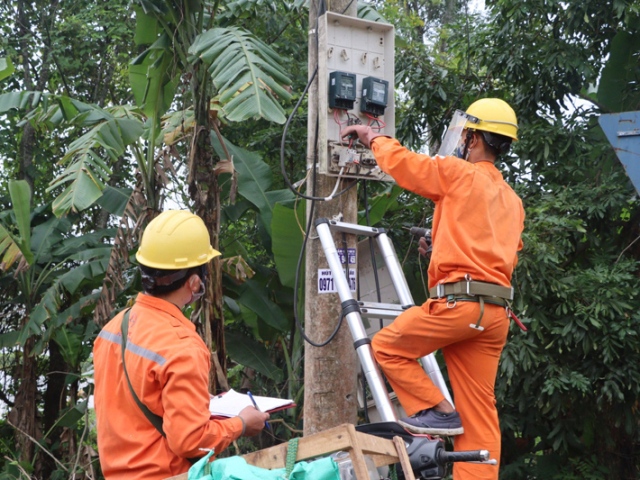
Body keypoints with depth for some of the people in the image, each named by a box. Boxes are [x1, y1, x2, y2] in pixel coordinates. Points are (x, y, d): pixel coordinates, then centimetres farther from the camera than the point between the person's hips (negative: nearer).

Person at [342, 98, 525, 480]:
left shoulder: (460, 173, -1)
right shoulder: (512, 200, 22)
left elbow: (400, 162, 3)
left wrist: (374, 138, 23)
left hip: (459, 301, -8)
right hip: (497, 311, 8)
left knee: (386, 347, 9)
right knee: (479, 410, 5)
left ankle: (438, 411, 5)